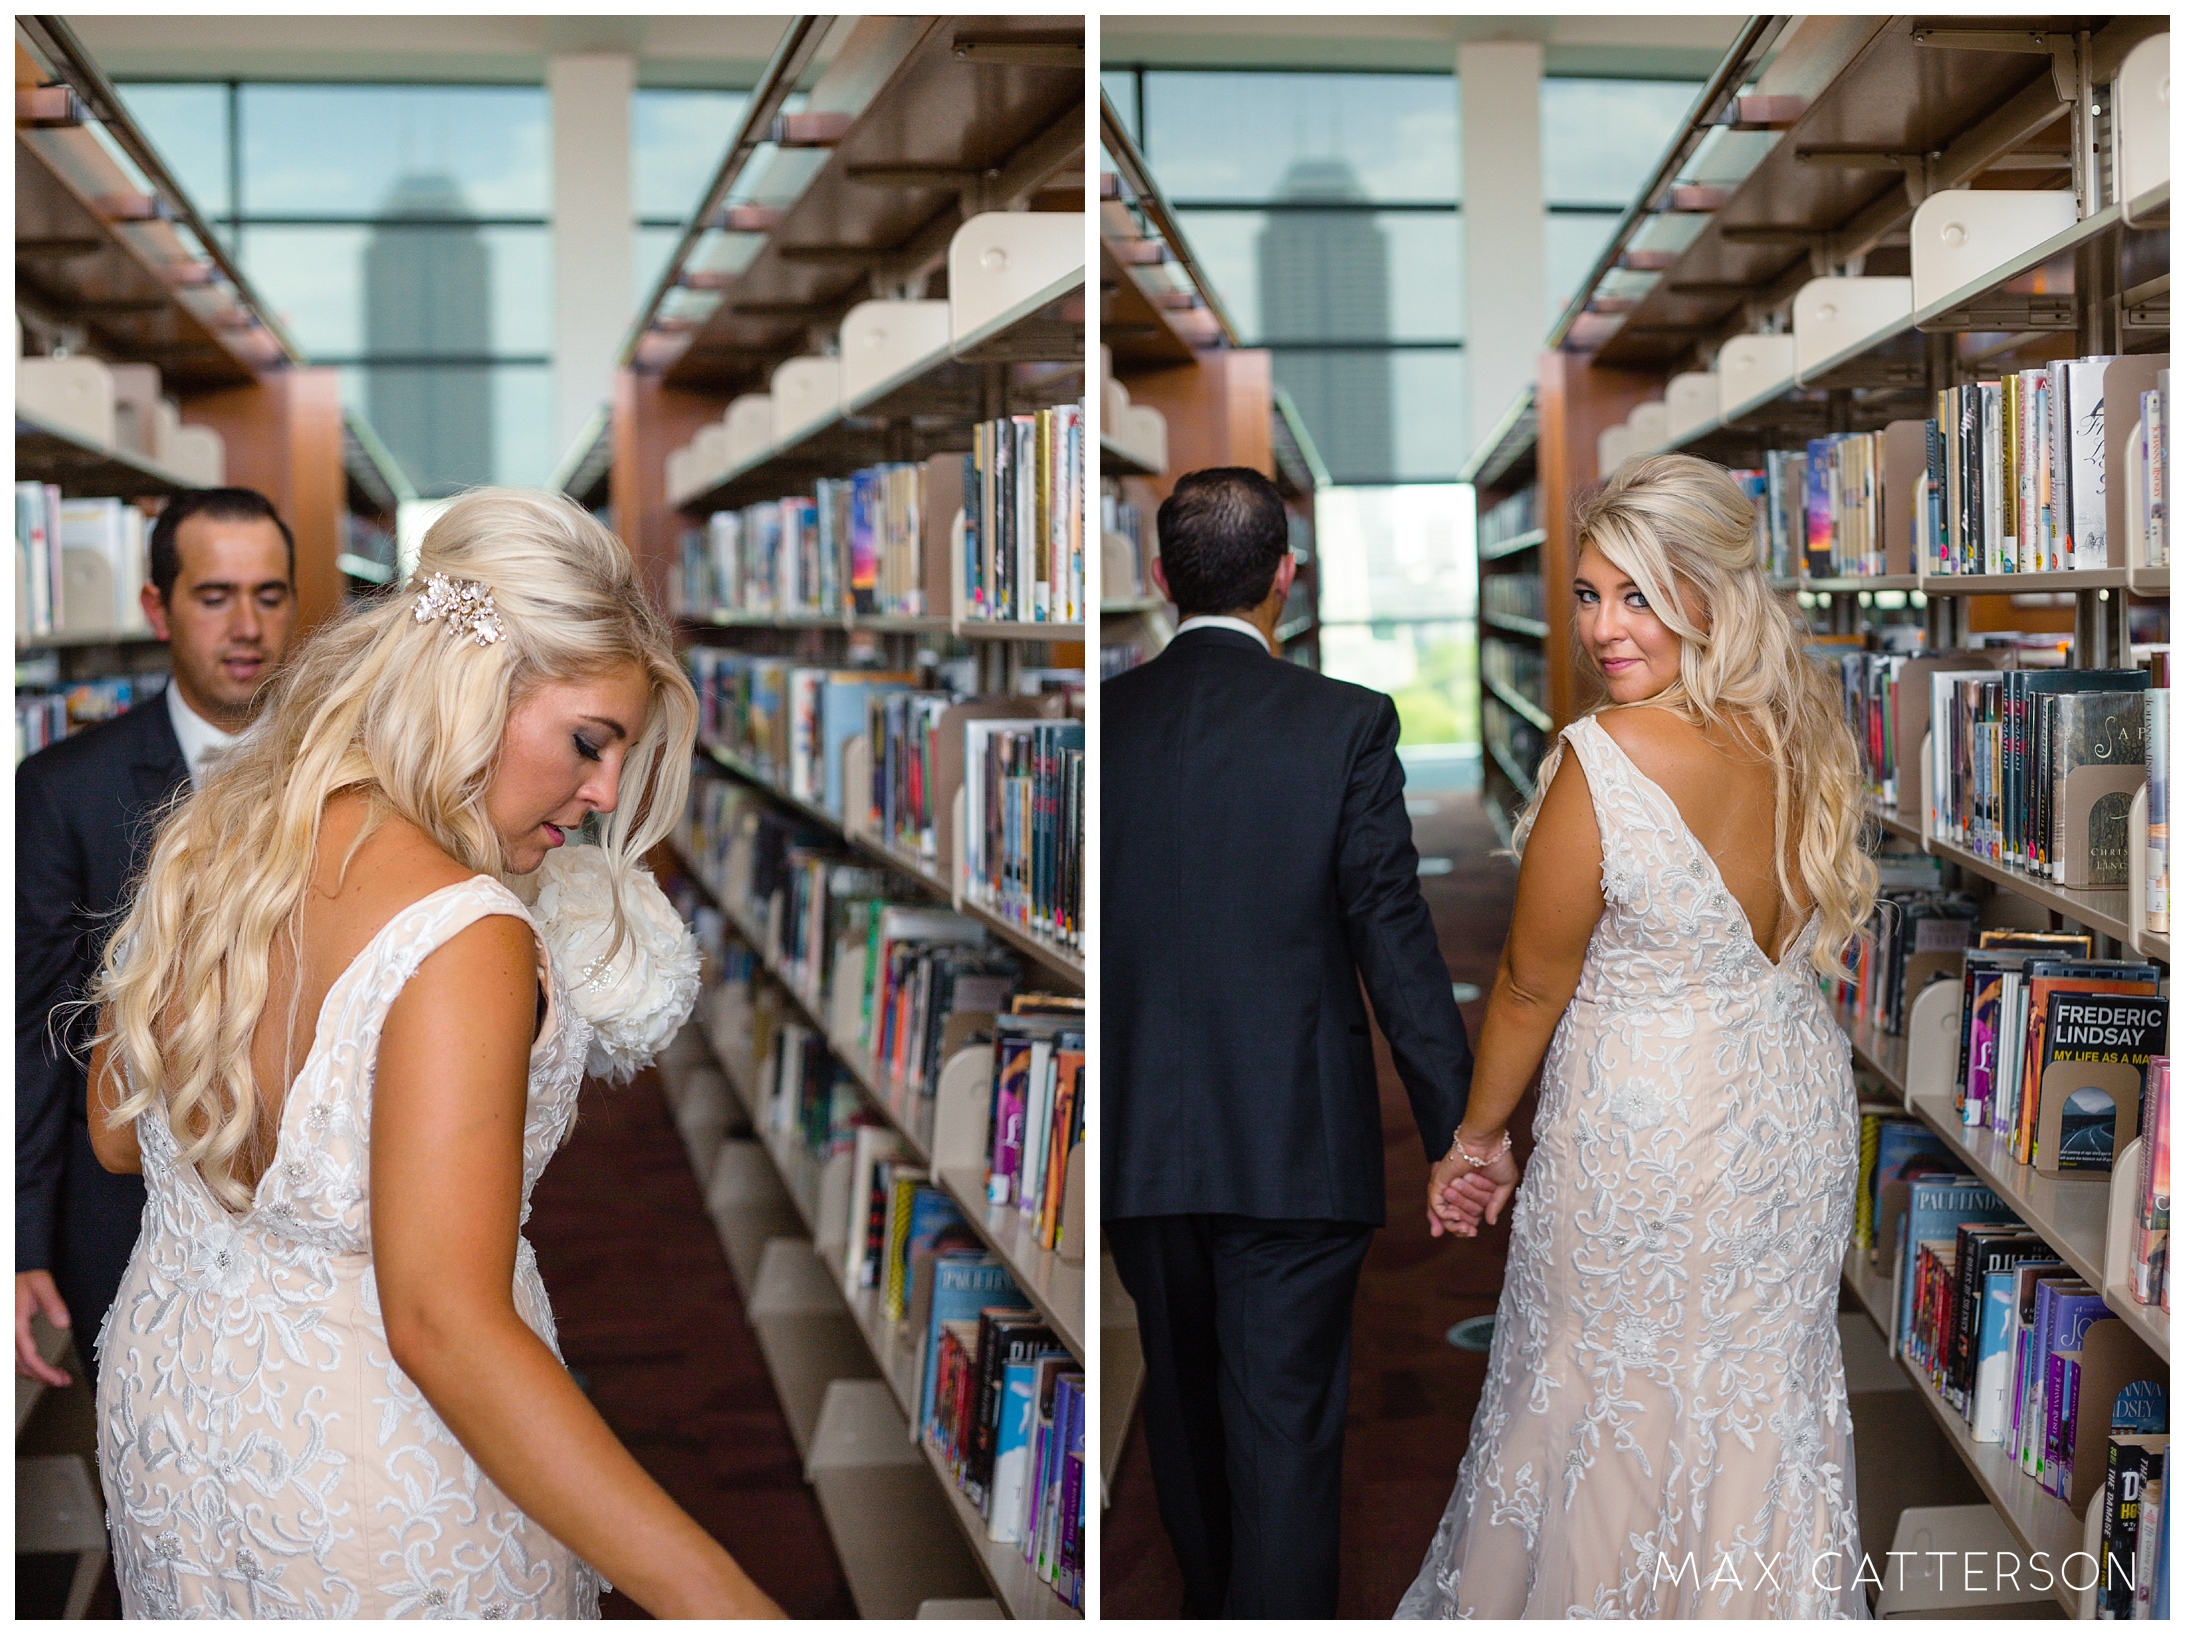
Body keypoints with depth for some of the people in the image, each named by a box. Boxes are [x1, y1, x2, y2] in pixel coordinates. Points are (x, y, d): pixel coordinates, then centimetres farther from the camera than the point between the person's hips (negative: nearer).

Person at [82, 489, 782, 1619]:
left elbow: (118, 1135, 9)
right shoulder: (462, 941, -28)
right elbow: (444, 1320, -35)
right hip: (374, 1490, -7)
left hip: (158, 1411, 8)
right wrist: (714, 1599, -40)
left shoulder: (203, 844, -4)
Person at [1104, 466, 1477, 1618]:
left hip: (1140, 1140, 4)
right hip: (1295, 1138, -4)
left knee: (1183, 1400, 21)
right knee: (1285, 1422, 1)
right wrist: (1458, 1128, -2)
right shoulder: (1343, 724, -10)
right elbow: (1395, 939, -10)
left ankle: (1212, 1608, 42)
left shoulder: (1100, 724, -2)